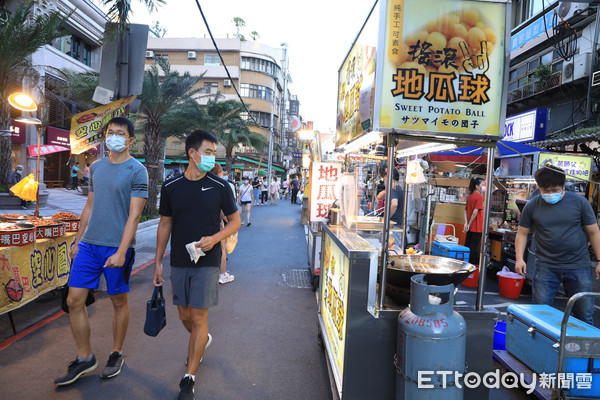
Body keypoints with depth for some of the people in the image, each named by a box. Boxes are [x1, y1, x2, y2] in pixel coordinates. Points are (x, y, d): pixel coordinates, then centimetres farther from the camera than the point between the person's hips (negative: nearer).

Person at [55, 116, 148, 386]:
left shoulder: (137, 171, -8)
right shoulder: (96, 167, 12)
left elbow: (134, 214, -14)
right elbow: (89, 206, 18)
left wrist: (121, 252, -19)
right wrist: (77, 240, 16)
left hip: (117, 247, -6)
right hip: (88, 244, 6)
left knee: (119, 301, 8)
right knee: (74, 300, 5)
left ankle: (116, 355, 27)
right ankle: (84, 358, 22)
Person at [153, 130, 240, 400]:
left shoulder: (219, 187, -5)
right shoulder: (171, 187, 0)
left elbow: (235, 221, 2)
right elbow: (165, 225, 8)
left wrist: (213, 239, -15)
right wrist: (158, 262, 6)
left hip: (207, 261, -3)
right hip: (179, 262, 3)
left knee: (198, 317, -1)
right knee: (184, 315, 14)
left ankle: (189, 378, 14)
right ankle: (202, 340, 47)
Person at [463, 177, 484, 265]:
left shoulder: (470, 196, 10)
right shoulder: (479, 196, -12)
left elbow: (465, 211, 9)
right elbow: (475, 212, -18)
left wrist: (466, 223, 1)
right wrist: (469, 224, -12)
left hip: (470, 226, 7)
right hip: (477, 227, -7)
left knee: (467, 245, 13)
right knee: (473, 247, -1)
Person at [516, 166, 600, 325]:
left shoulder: (579, 202, -1)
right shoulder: (532, 206, 0)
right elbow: (522, 233, 7)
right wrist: (519, 258, -4)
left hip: (578, 266, 0)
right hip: (545, 267, 0)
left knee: (584, 315, 8)